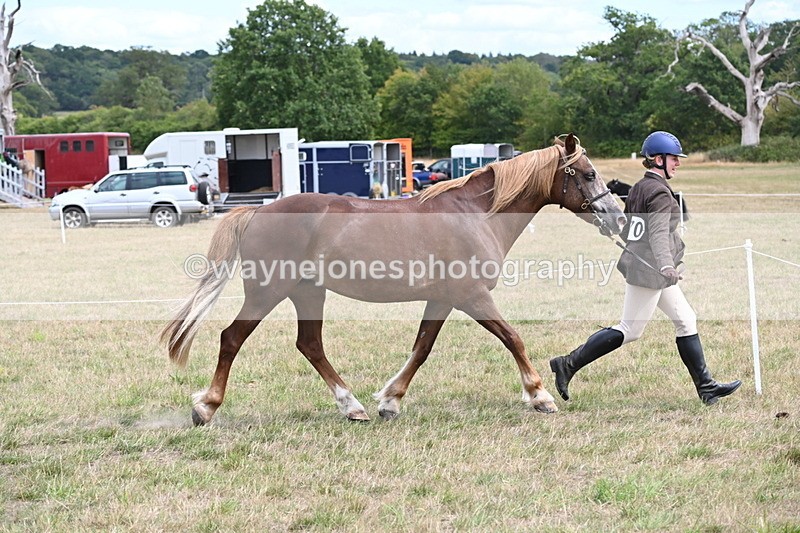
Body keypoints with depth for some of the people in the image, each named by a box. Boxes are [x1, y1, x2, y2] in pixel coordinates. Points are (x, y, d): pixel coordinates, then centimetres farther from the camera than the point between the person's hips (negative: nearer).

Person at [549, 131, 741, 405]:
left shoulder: (639, 188, 12)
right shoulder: (659, 192, -15)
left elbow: (624, 230, 18)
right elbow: (658, 232, -30)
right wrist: (666, 265, -45)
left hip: (647, 269, 10)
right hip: (649, 271, -10)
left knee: (686, 320, 10)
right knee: (629, 330, -3)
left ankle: (706, 387, 12)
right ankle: (569, 365, 1)